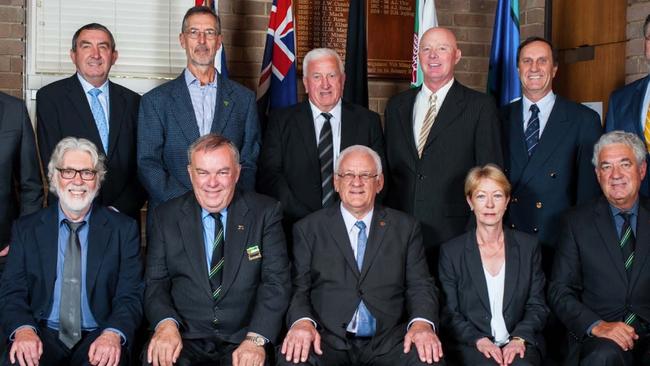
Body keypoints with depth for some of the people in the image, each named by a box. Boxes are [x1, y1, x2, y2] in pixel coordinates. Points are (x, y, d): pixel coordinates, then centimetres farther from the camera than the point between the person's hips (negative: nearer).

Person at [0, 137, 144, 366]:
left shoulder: (123, 229, 7)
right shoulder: (26, 229, 11)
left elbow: (130, 296, 1)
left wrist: (113, 334, -20)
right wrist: (23, 329, -17)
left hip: (97, 338, 0)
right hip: (43, 335, 1)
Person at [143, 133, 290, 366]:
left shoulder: (266, 213, 3)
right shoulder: (165, 216, 8)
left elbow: (276, 282, -3)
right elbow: (155, 282, 5)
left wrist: (256, 338, -18)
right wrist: (166, 322, -17)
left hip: (242, 339, 0)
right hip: (185, 337, 0)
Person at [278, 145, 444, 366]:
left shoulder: (406, 228, 15)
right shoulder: (308, 229, 11)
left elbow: (420, 286, 8)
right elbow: (298, 288, 5)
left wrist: (422, 323, -13)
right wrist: (302, 321, -18)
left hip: (387, 343, 2)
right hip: (326, 341, -1)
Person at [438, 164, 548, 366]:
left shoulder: (528, 246, 10)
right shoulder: (451, 251, 5)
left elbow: (537, 305, 9)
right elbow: (449, 313, 3)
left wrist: (520, 338, -9)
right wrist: (479, 340, -13)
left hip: (520, 343, 1)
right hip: (471, 345, -1)